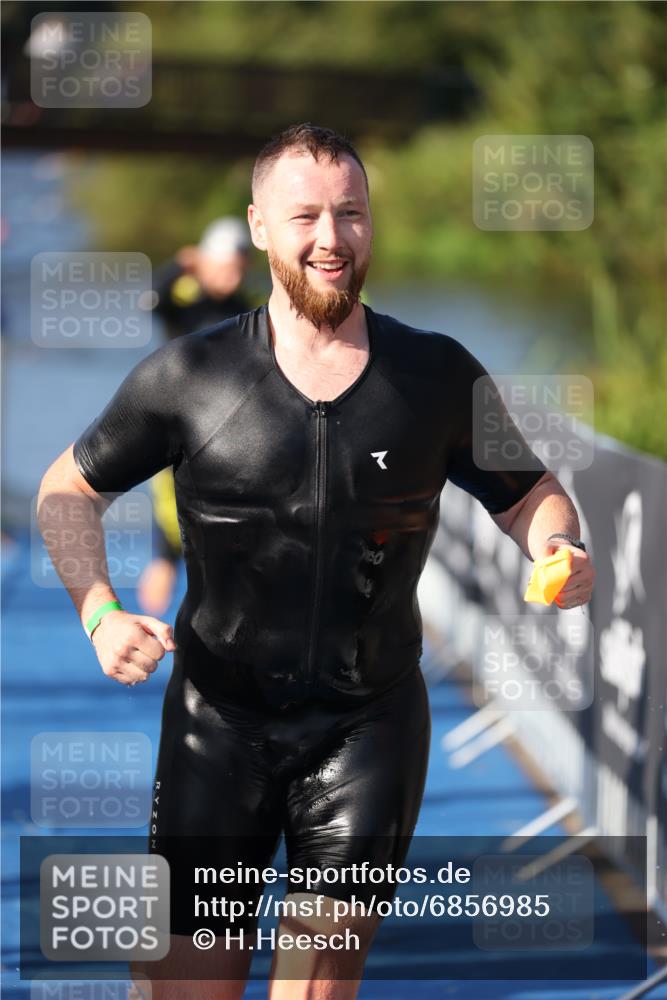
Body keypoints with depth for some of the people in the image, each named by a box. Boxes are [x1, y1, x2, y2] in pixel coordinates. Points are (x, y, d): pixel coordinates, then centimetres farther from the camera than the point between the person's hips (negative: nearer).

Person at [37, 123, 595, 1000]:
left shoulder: (437, 375, 0)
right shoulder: (191, 376, -3)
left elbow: (528, 493, 11)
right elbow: (67, 489, 8)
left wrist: (560, 552, -12)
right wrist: (99, 613, -9)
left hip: (368, 725, 0)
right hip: (218, 721, 0)